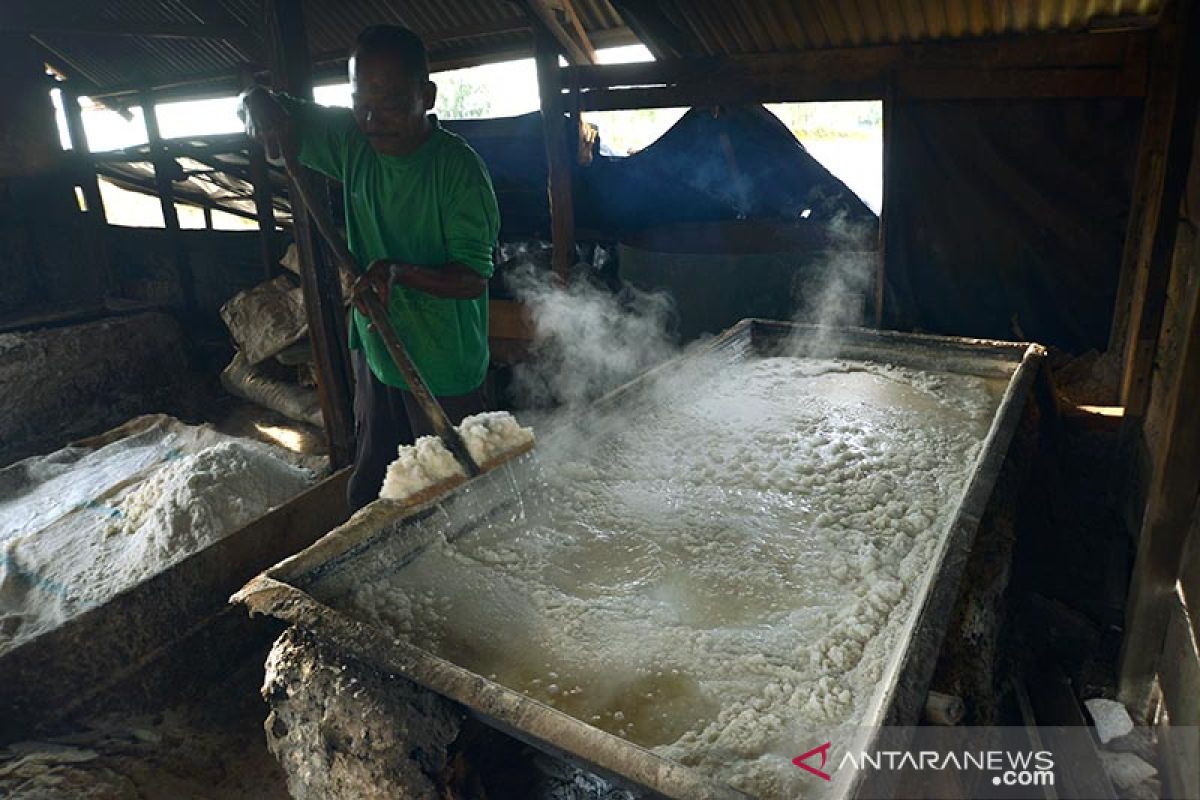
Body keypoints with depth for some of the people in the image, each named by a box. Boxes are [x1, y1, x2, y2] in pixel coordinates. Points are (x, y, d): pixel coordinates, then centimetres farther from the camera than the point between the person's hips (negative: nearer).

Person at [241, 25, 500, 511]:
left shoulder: (458, 167, -19)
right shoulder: (353, 140, -2)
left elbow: (475, 278, -20)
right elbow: (257, 104, 10)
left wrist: (401, 272, -36)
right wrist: (261, 108, -15)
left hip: (444, 368, -5)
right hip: (374, 349, 6)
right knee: (367, 493, 20)